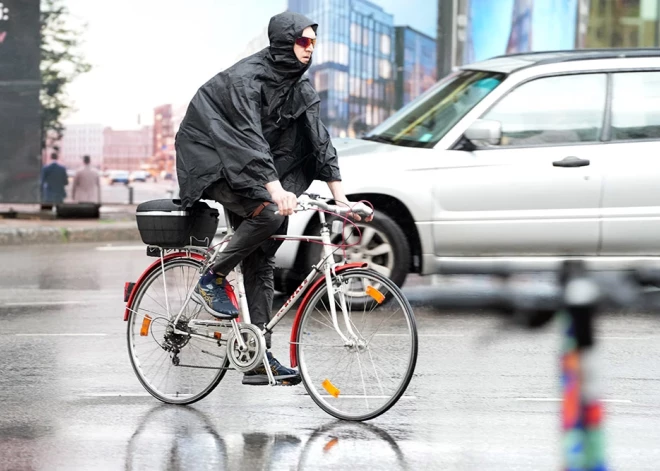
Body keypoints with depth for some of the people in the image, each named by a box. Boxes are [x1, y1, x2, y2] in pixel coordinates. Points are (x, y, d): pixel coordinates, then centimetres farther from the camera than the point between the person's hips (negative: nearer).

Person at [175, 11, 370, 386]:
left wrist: (340, 195, -12)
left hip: (248, 170, 8)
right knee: (270, 213, -32)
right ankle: (212, 281, -13)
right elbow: (250, 139, -35)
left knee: (261, 263, 1)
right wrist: (276, 190, -47)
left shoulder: (301, 86, 1)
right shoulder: (245, 78, -23)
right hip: (210, 162, -8)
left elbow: (320, 140, -2)